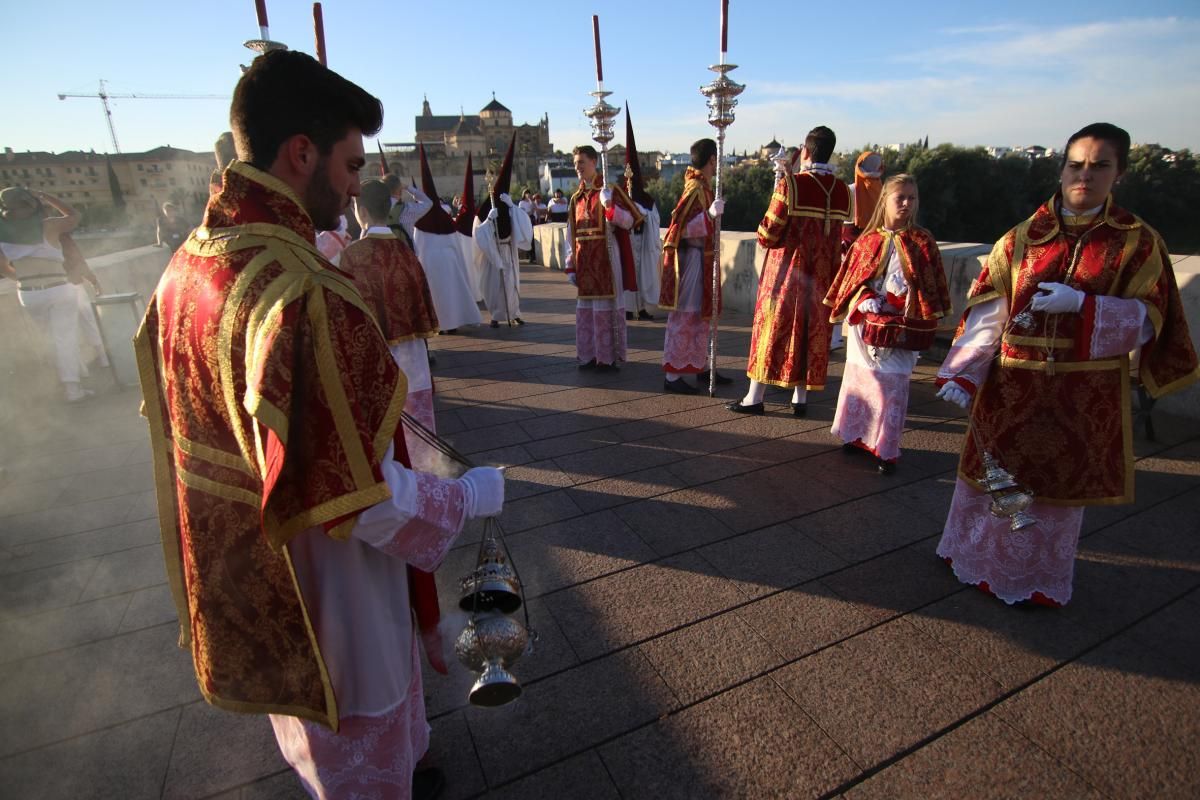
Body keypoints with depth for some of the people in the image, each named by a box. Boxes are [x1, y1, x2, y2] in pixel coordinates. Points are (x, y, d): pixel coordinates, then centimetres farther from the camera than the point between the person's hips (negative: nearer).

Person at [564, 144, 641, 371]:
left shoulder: (609, 190, -2)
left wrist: (609, 205, -26)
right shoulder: (576, 197, 14)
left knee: (606, 308, -3)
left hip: (605, 259, -6)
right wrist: (571, 266, 9)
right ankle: (589, 355, 19)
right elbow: (570, 235, 13)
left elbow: (629, 221, -11)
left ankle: (608, 357, 7)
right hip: (584, 261, 6)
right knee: (585, 309, 9)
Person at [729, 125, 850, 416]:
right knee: (812, 330, 10)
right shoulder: (842, 191, 4)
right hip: (823, 274, 4)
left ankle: (754, 397, 8)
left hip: (787, 269, -4)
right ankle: (800, 399, 16)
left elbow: (768, 234, -14)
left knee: (773, 327, 3)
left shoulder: (790, 185, -12)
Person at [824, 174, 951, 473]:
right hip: (867, 324, 2)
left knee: (892, 385, -2)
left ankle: (886, 450, 9)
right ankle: (858, 435, 28)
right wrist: (864, 301, -10)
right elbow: (851, 279, 7)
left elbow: (931, 285, 1)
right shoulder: (867, 241, 4)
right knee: (859, 378, 10)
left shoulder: (922, 241, 1)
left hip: (901, 329, -2)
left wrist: (925, 322, -6)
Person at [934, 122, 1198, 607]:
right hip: (1013, 388, 1)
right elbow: (986, 313, -4)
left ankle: (1036, 577, 31)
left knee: (1058, 486, 11)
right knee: (993, 476, 13)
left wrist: (1081, 303, -22)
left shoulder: (1137, 242, 0)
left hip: (1086, 397, -1)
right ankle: (976, 556, 36)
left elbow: (1147, 321, -5)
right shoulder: (1021, 238, 1)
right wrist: (961, 375, -13)